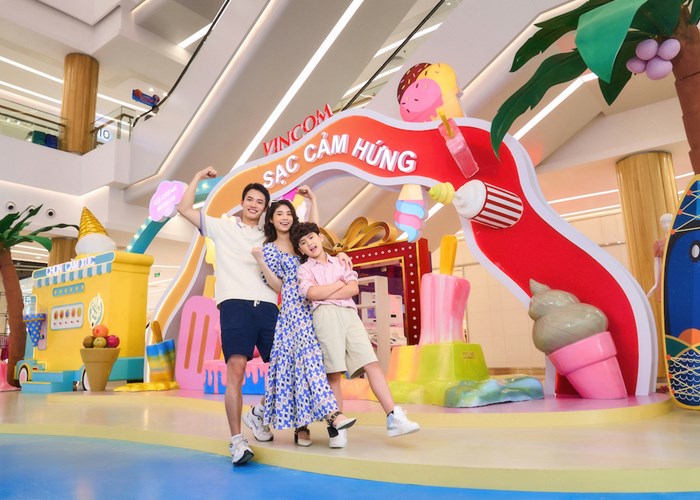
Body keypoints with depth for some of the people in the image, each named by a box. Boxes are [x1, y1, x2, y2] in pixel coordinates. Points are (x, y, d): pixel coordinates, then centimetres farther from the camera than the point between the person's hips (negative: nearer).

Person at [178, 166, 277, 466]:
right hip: (235, 304, -3)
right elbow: (184, 209, 11)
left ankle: (258, 413, 24)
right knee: (236, 370, -15)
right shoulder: (222, 227, 17)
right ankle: (236, 441, -8)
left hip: (267, 307, 4)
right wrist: (199, 177, 13)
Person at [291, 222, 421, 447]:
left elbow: (354, 289, 6)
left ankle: (394, 418, -13)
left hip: (350, 314, 3)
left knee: (372, 365, -9)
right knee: (333, 374, -6)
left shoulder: (340, 262, 23)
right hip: (325, 315, -2)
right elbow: (313, 293, -6)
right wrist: (340, 284, 5)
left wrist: (326, 294, -2)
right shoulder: (303, 269, 15)